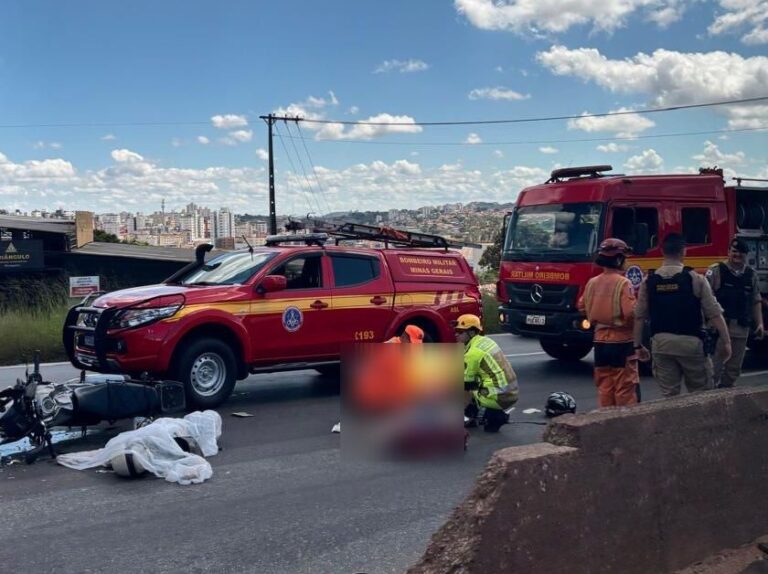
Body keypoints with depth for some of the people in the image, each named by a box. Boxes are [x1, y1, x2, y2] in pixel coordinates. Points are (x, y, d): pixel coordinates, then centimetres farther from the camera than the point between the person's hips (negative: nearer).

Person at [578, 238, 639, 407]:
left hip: (600, 342, 6)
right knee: (625, 390, 1)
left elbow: (582, 307, 12)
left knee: (604, 388, 13)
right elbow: (631, 313, -22)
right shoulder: (623, 283, -15)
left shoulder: (592, 283, 3)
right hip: (622, 342, -6)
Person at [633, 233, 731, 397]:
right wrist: (726, 342, 2)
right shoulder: (695, 278, -6)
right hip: (690, 342, -3)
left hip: (661, 343, 3)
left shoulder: (649, 281, 2)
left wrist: (638, 346, 12)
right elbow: (714, 314, -5)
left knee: (669, 395, 9)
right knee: (701, 395, 10)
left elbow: (639, 317, 4)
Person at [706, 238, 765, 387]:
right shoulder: (716, 271, -6)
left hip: (742, 328, 5)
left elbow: (756, 301, 18)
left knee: (734, 368, 11)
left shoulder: (751, 274, 12)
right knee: (716, 365, -5)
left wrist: (759, 323, 10)